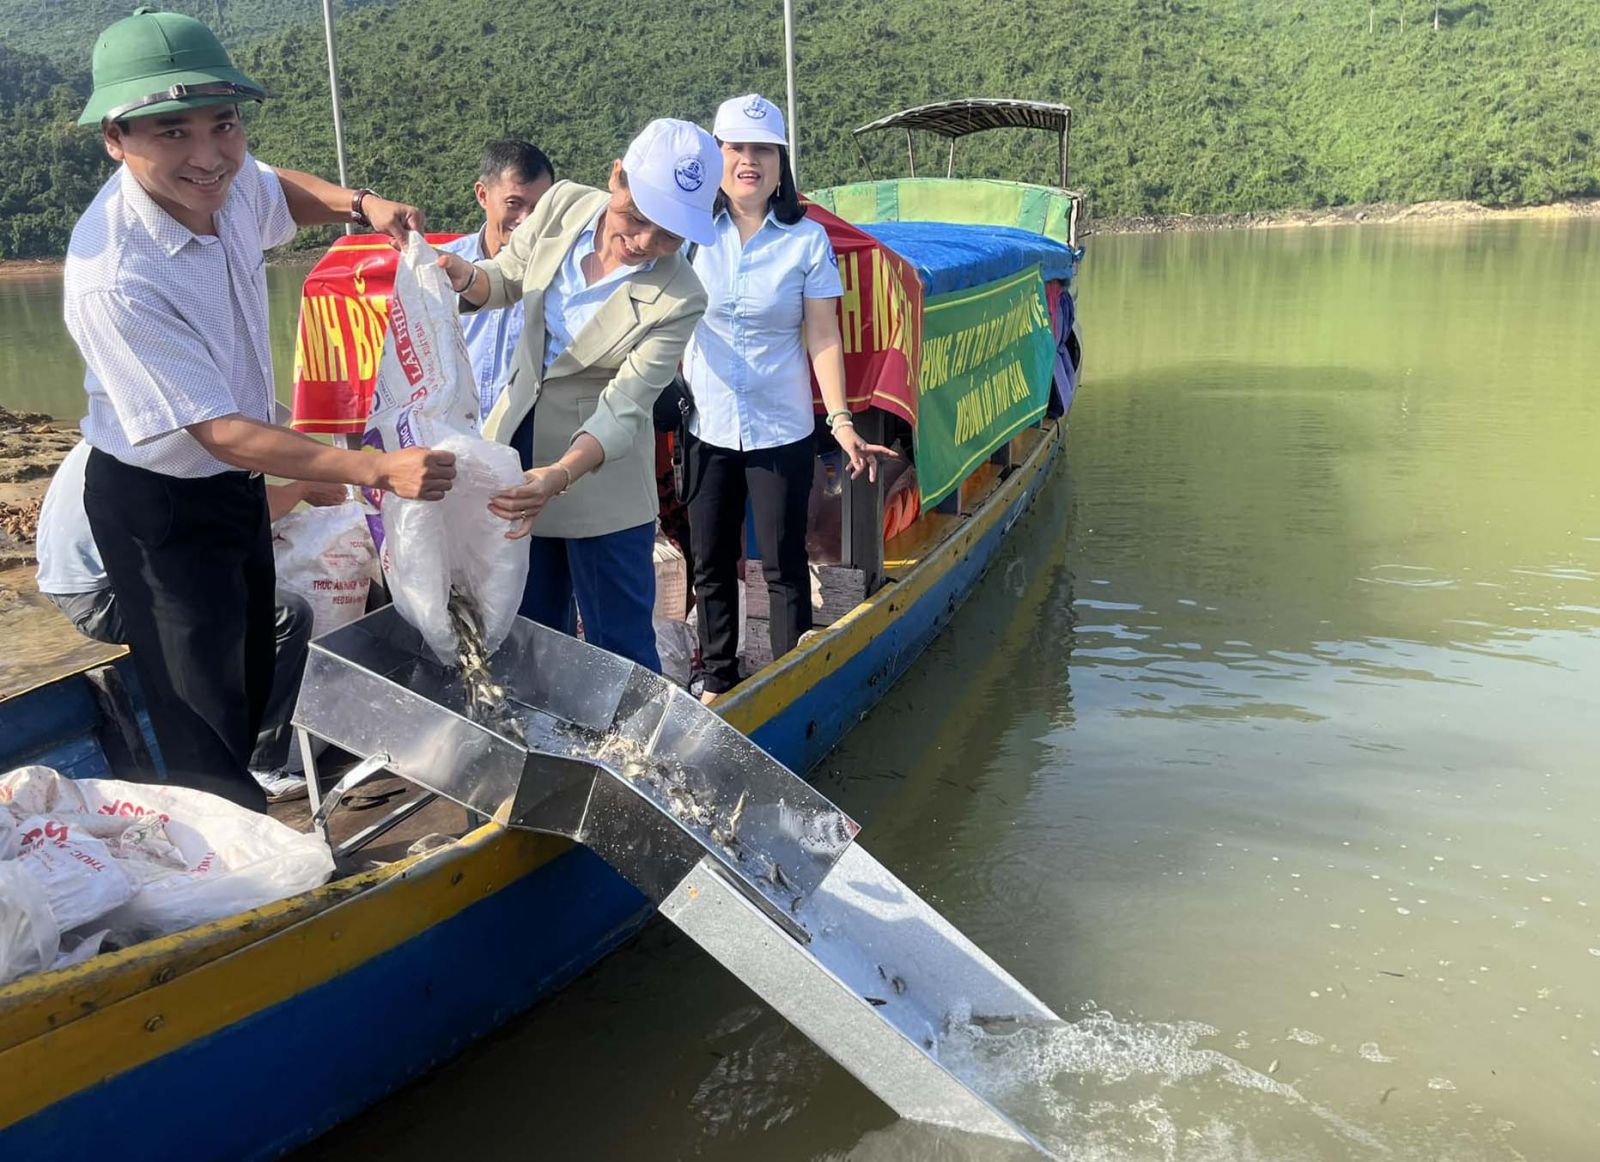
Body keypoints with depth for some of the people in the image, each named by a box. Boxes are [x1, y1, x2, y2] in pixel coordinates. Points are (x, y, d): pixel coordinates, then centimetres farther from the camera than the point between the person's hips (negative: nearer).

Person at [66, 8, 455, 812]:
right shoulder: (115, 280, -35)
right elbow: (222, 432, -31)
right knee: (205, 713, 4)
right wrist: (379, 471, -37)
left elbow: (280, 191, 14)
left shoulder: (229, 178, -13)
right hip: (160, 505, -8)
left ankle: (246, 802, 46)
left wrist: (363, 205, -6)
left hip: (238, 477, 8)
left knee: (252, 672, 25)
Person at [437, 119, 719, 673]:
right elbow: (506, 279, 7)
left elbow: (624, 409, -25)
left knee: (620, 648, 3)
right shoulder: (564, 203, -9)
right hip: (518, 443, 5)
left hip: (600, 477, -5)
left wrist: (560, 476, -42)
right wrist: (466, 277, -16)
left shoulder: (678, 300, -22)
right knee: (533, 631, 18)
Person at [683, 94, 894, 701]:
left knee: (784, 565, 4)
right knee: (711, 564, 11)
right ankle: (717, 683, 27)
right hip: (704, 425, 2)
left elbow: (823, 336, -4)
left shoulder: (808, 239, -3)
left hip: (780, 428, -2)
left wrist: (840, 419, -12)